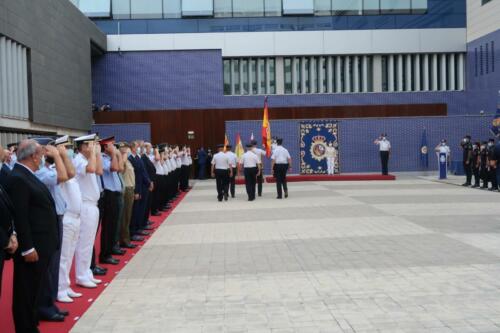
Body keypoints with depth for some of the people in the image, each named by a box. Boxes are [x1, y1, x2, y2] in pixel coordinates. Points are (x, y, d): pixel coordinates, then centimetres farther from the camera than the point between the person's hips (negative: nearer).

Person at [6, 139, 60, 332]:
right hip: (31, 246, -10)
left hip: (40, 244, 10)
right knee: (26, 291, 2)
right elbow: (20, 217, -22)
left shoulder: (26, 175, 12)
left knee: (33, 290, 19)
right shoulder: (17, 178, -19)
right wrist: (27, 248, -22)